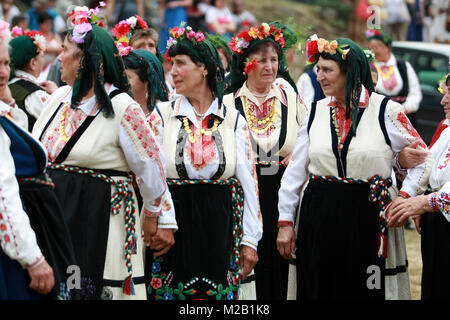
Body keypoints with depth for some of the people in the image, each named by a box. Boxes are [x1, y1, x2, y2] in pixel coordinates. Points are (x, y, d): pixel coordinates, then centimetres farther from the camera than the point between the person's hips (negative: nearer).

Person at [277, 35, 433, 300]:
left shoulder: (386, 111, -4)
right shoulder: (316, 112, 7)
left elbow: (423, 158, 3)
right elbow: (296, 170, 9)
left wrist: (405, 197, -10)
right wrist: (286, 221, 6)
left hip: (366, 218, -3)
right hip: (319, 217, 3)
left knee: (362, 290, 2)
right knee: (317, 288, 7)